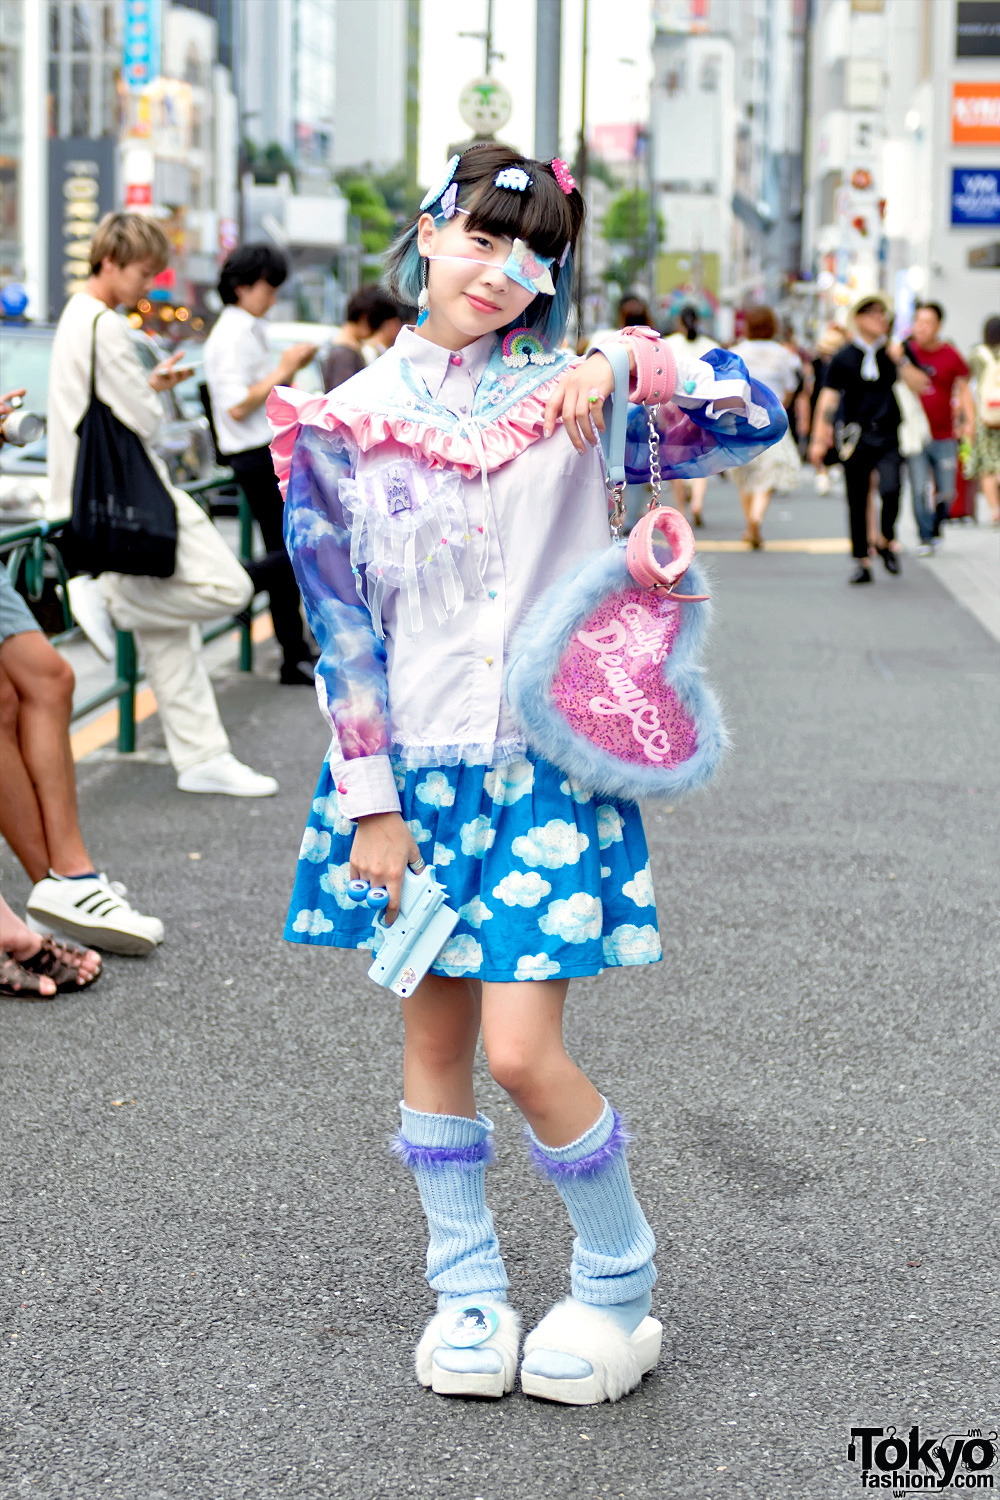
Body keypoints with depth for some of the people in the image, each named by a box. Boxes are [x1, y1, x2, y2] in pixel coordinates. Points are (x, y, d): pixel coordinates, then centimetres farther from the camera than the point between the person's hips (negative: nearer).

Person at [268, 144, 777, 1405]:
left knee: (523, 1053, -8)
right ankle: (465, 1290, 26)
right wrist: (371, 798, -4)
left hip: (547, 761, -2)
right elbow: (340, 625, 0)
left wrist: (626, 365, -18)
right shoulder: (346, 423, 1)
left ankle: (619, 1284, 14)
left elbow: (755, 411, -5)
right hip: (416, 764, 2)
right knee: (433, 1041, 9)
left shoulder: (567, 391, 0)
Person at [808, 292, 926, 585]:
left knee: (891, 490, -21)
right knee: (857, 503, 3)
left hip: (888, 437, 0)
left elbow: (920, 386, 2)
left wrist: (900, 361, -12)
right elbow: (828, 399, 2)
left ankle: (886, 540, 5)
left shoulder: (894, 352, 7)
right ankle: (861, 561, 15)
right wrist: (818, 439, -3)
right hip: (857, 437, 0)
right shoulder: (844, 358, 2)